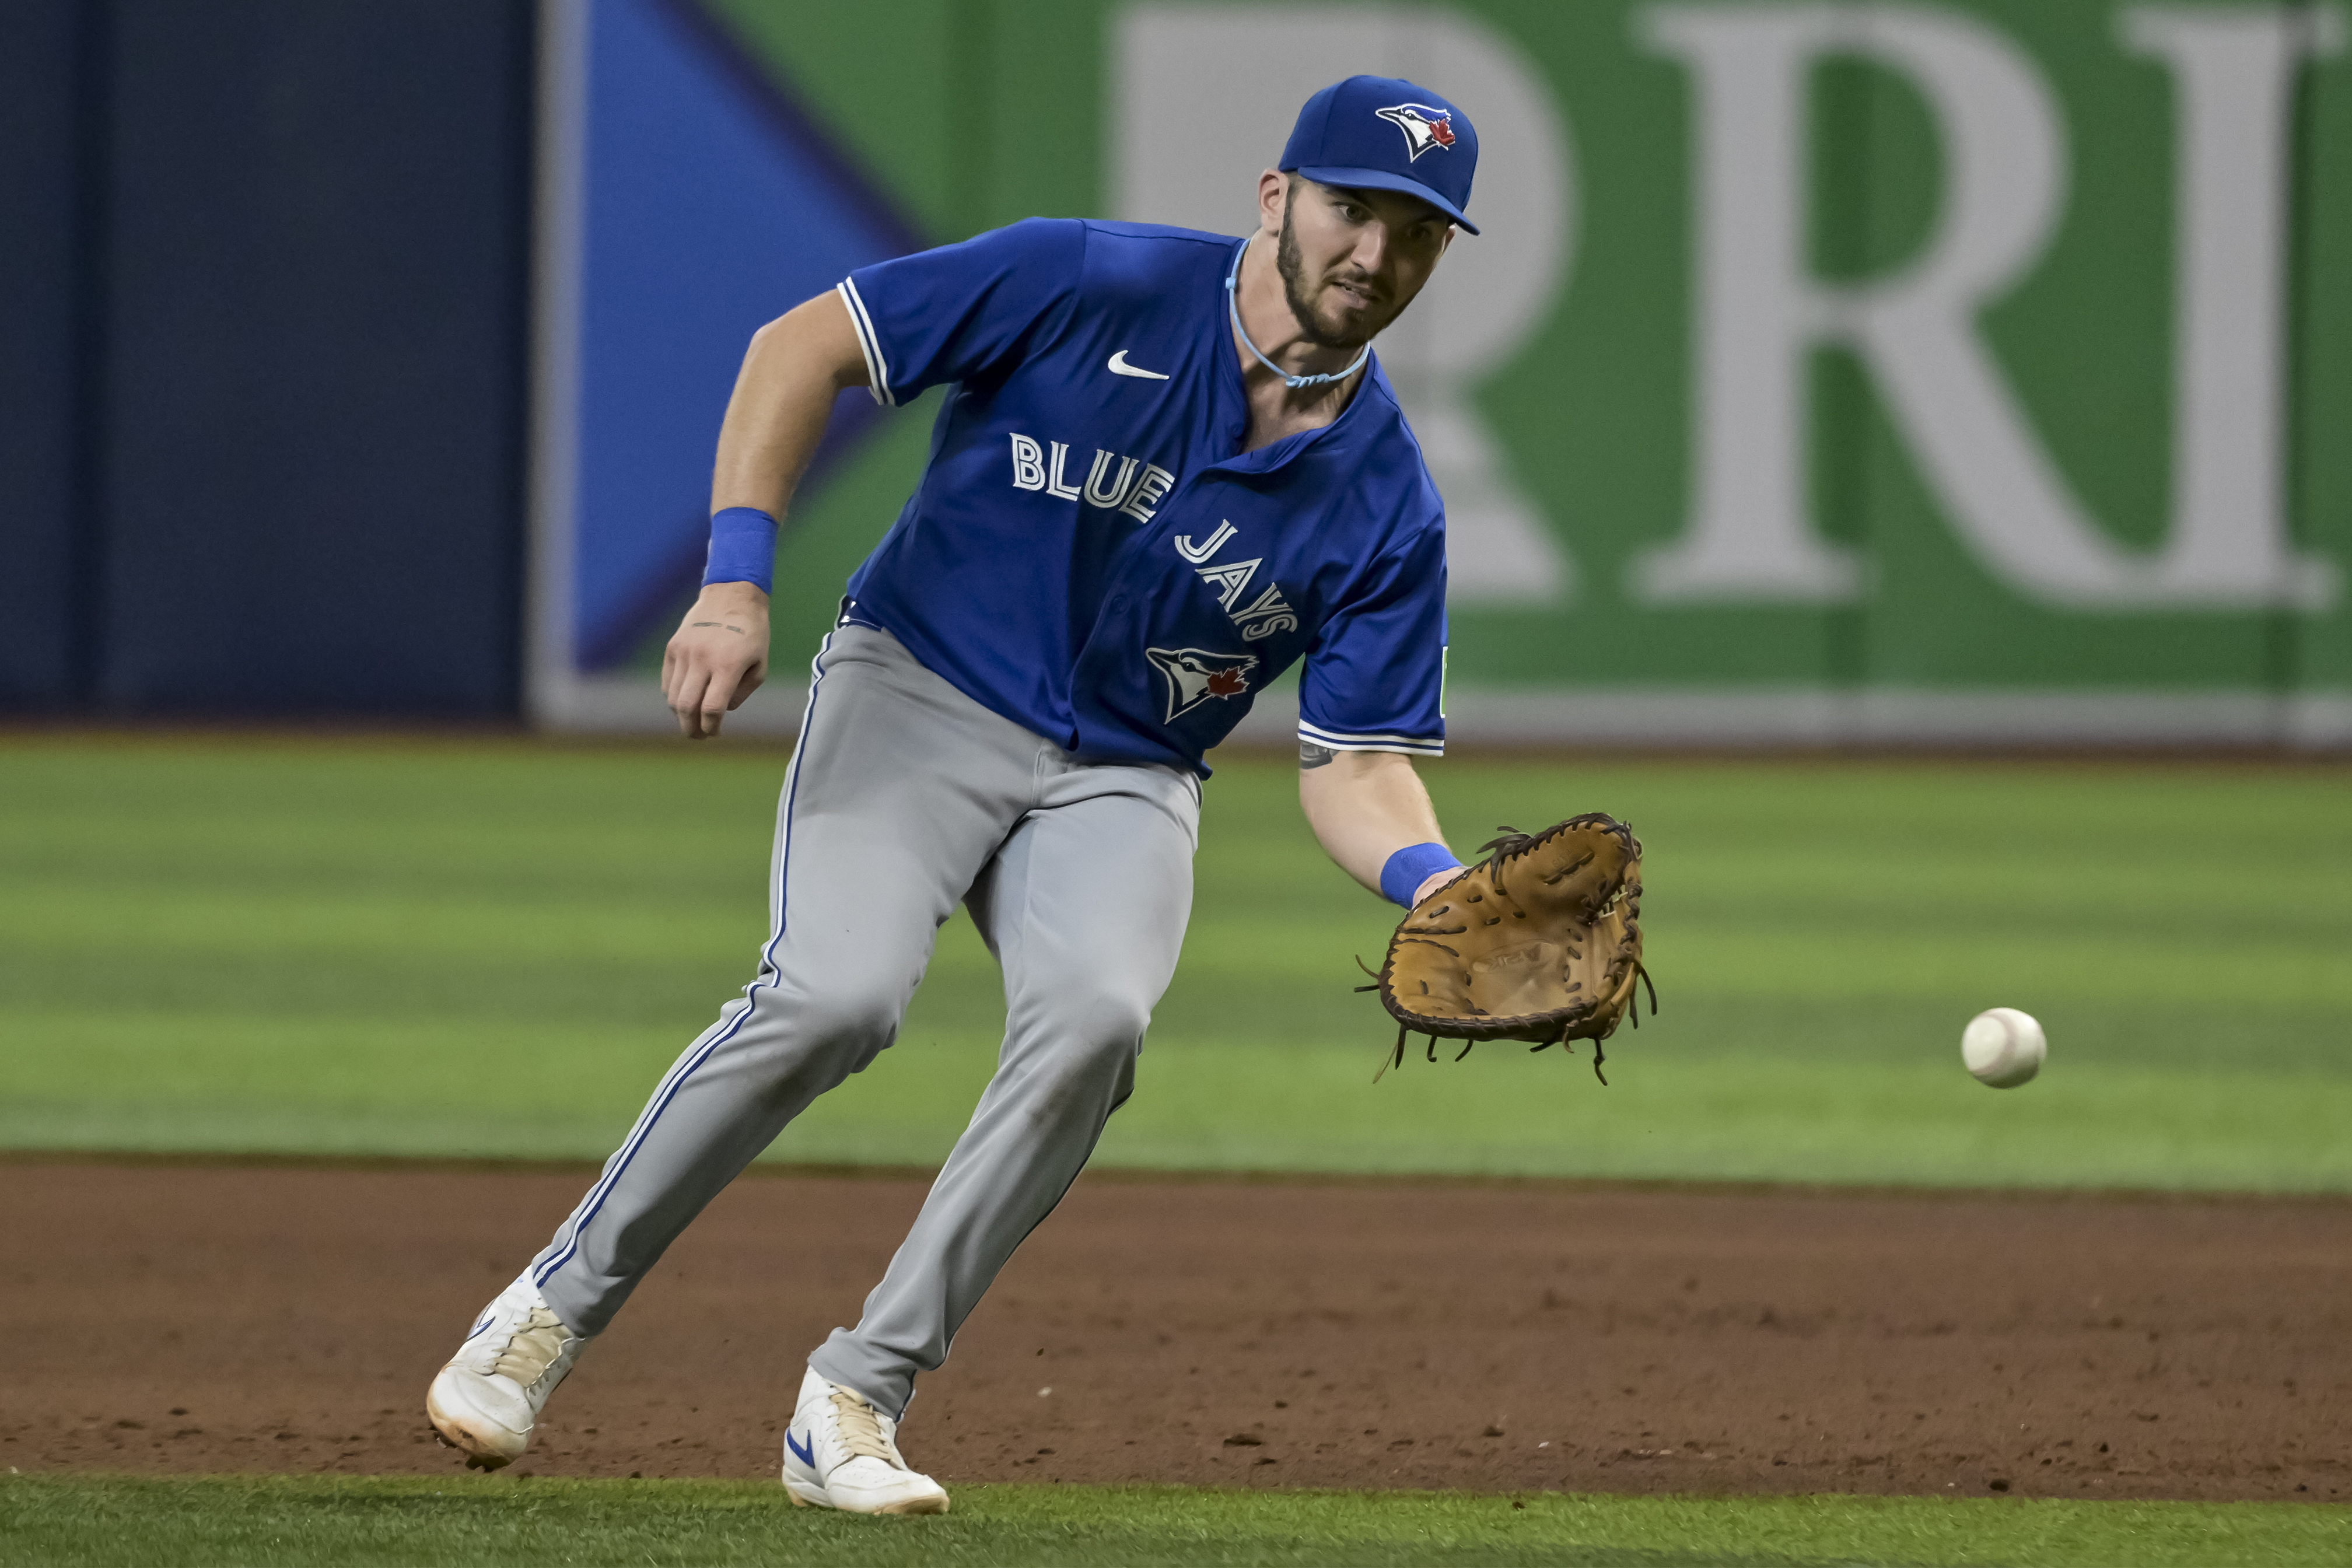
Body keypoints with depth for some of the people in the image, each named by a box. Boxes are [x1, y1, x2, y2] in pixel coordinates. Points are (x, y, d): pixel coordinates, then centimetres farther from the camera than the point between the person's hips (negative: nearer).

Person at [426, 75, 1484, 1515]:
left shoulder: (1386, 506, -4)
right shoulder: (1096, 289, -12)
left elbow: (1356, 766, -1)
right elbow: (803, 347, -9)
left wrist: (1436, 883, -24)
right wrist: (737, 580, -18)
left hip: (1123, 785, 3)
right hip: (920, 694, -3)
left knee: (1094, 1018, -28)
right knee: (835, 993, -28)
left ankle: (856, 1400, -18)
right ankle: (556, 1311, -10)